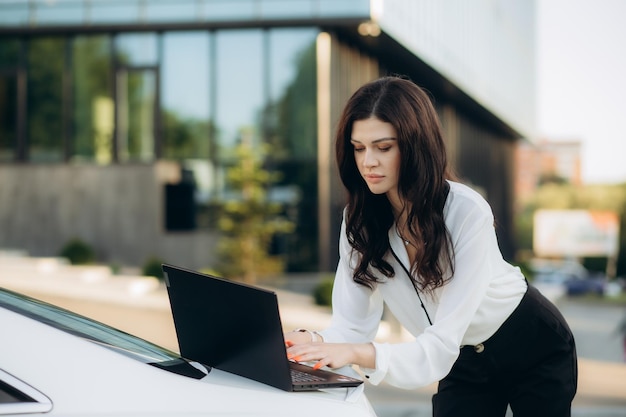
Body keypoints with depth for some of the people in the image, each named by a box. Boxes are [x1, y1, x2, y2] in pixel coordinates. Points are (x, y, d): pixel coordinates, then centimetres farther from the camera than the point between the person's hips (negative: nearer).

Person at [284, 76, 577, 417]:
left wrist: (359, 353, -53)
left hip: (534, 349, -3)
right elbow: (352, 325, -18)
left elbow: (442, 345, -37)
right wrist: (313, 342, -41)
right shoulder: (359, 220, -15)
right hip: (464, 363, 4)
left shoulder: (467, 213, -32)